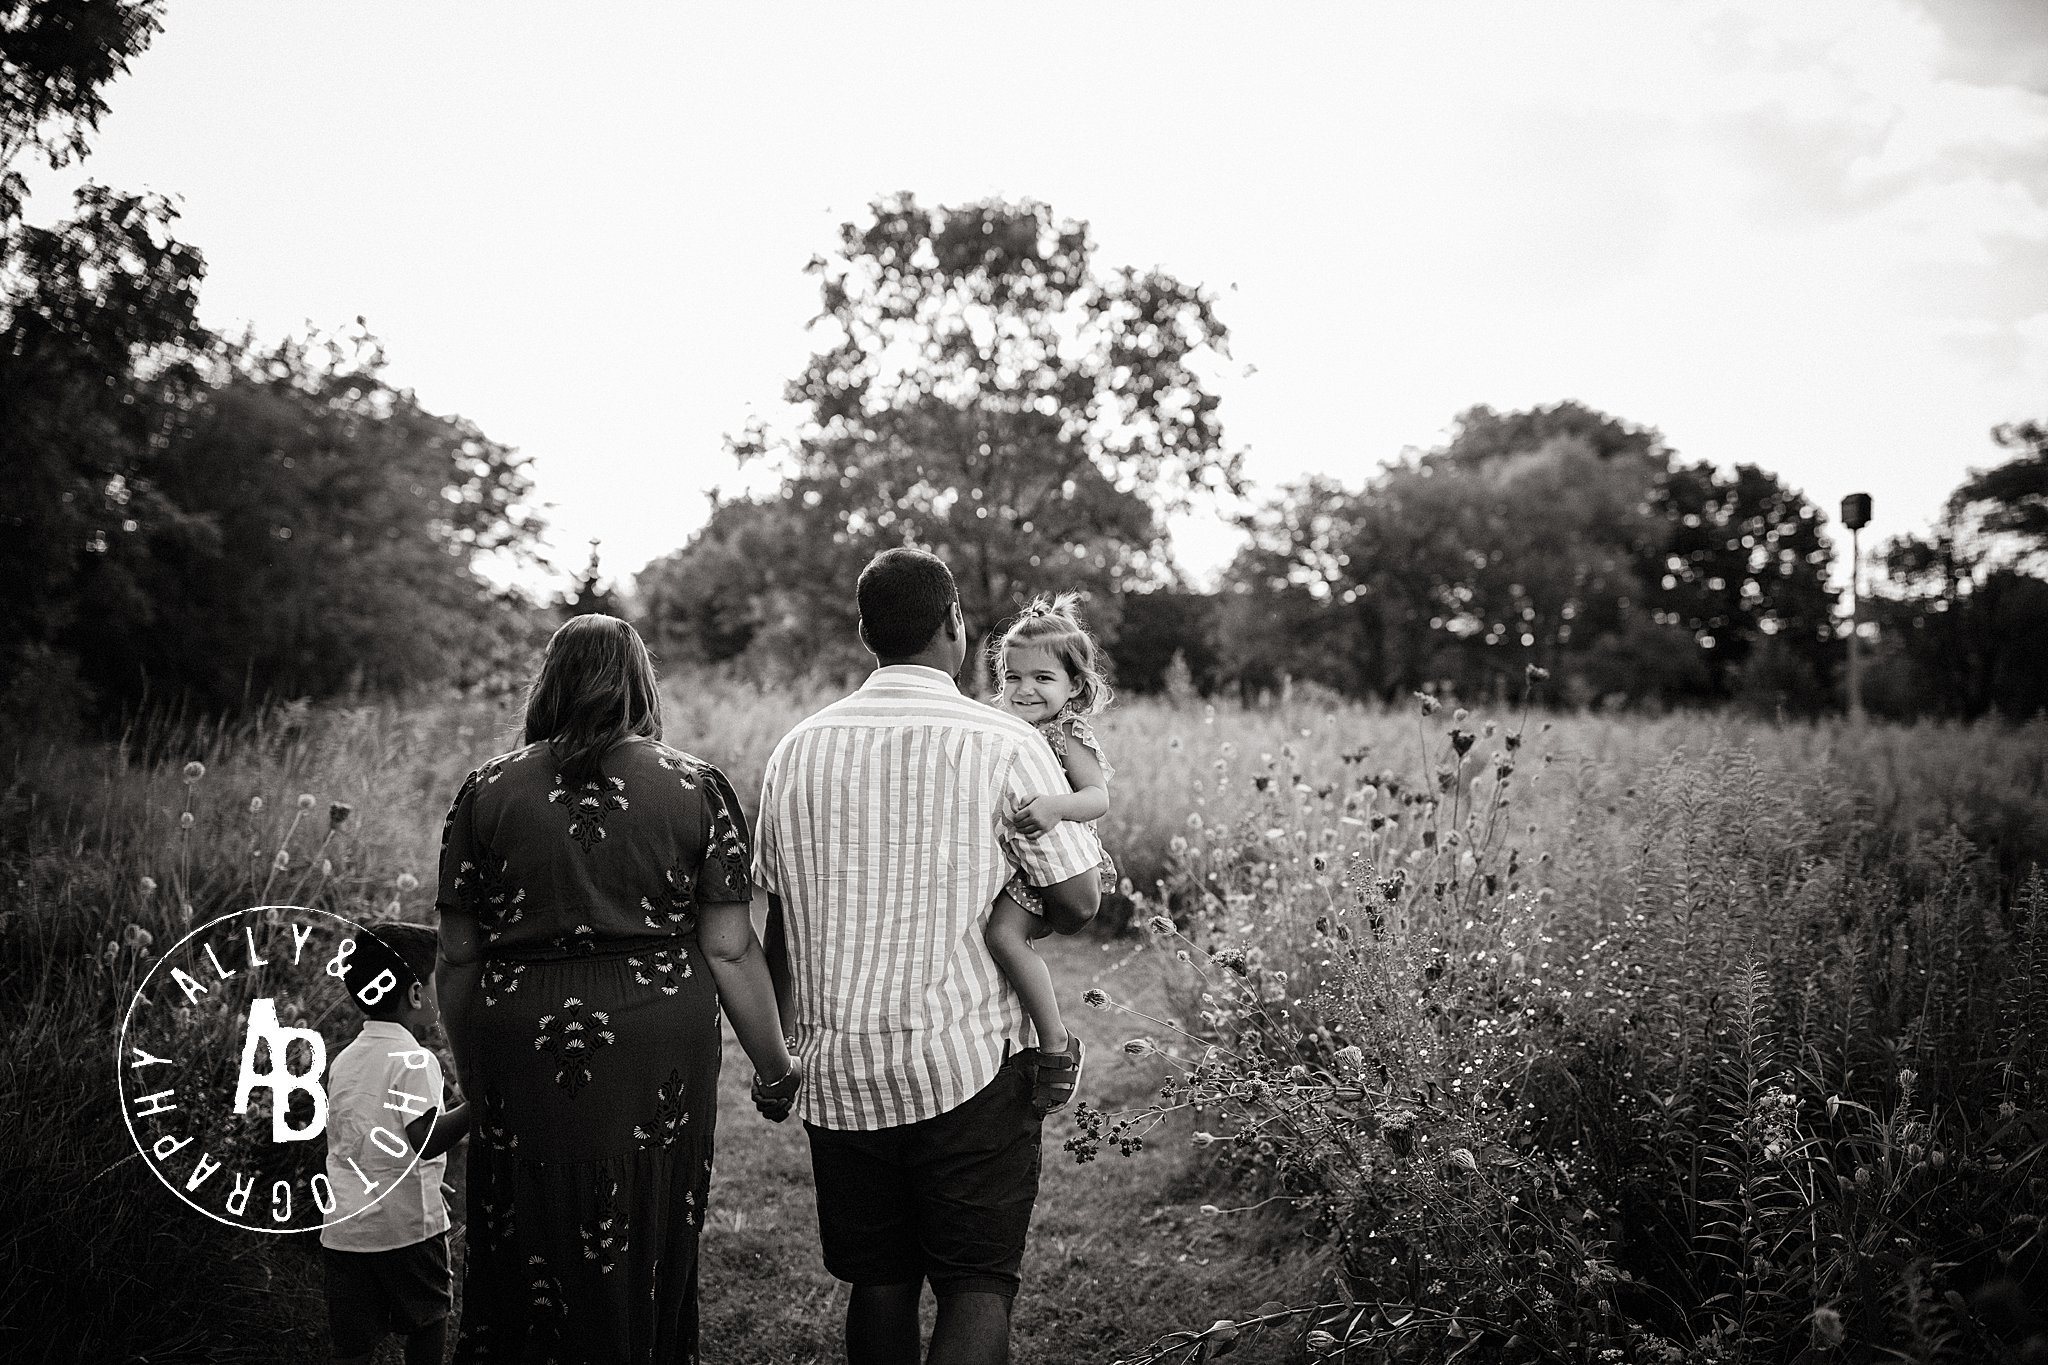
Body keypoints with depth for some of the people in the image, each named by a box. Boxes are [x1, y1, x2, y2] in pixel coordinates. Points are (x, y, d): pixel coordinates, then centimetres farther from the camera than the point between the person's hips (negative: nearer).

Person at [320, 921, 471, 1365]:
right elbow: (427, 1139, -24)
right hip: (407, 1227, -5)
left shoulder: (343, 1061, 11)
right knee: (428, 1320, 16)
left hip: (342, 1229, 6)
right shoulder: (415, 1060, -11)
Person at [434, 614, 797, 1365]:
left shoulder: (488, 789, 3)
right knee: (644, 1265, 14)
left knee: (514, 1266, 15)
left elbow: (458, 955, 5)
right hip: (659, 1054, 0)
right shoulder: (698, 788, 0)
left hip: (520, 1052, 1)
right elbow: (729, 949, -3)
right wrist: (775, 1066, 8)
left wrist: (473, 1078, 16)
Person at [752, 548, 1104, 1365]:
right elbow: (1078, 904, -7)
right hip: (966, 1062, -4)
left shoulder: (797, 749, 5)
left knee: (878, 1284, 14)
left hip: (839, 1069, 4)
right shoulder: (1002, 745, -8)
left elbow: (780, 921, 10)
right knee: (978, 1287, 3)